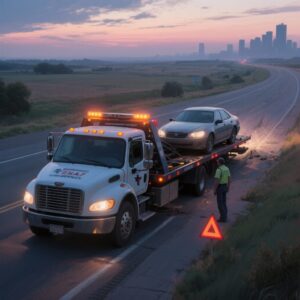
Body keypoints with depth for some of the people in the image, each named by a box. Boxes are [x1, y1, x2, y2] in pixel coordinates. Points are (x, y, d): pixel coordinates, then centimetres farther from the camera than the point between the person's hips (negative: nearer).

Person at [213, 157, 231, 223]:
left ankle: (223, 218, 0)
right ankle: (224, 217, 18)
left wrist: (214, 190, -15)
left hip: (219, 187, -8)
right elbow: (229, 179, 11)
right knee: (223, 202, 16)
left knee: (220, 203, -1)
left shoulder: (219, 170, -20)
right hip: (225, 187, 8)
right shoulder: (227, 169, 6)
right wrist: (228, 188, 20)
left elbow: (217, 181, -22)